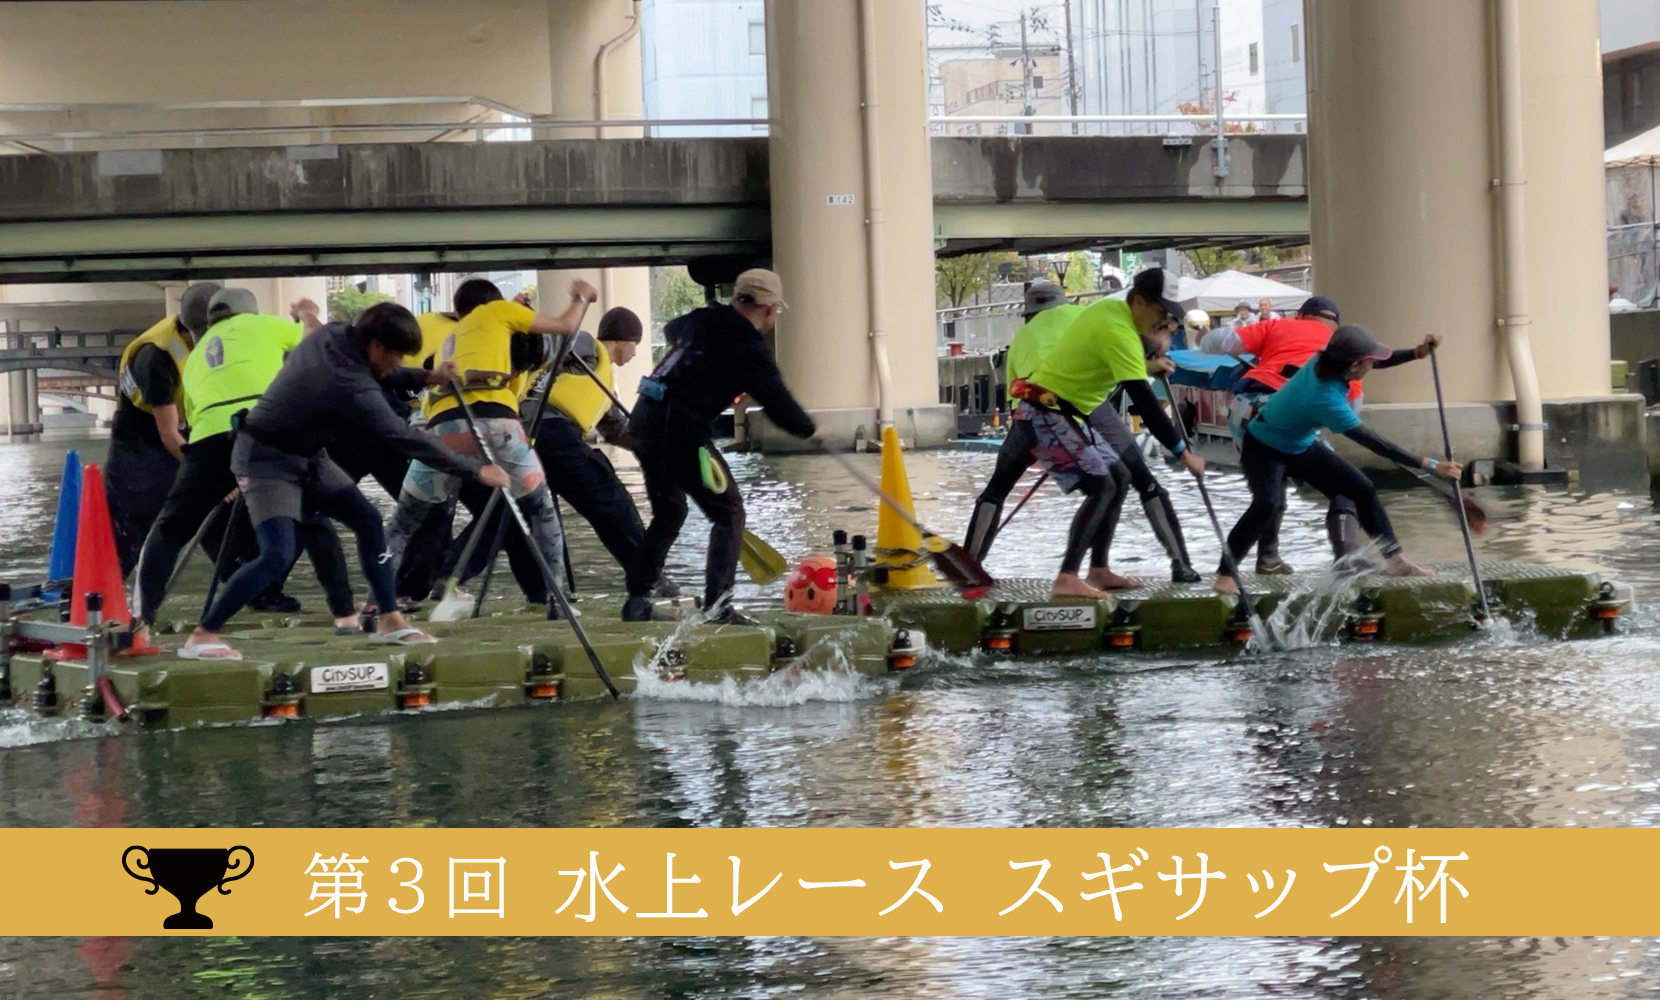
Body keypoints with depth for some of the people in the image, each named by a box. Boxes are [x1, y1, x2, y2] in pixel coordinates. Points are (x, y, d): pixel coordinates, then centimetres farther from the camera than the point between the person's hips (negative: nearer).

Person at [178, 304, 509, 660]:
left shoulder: (333, 336, -8)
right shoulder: (350, 387, -31)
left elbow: (377, 374, 14)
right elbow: (407, 439, -27)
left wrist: (426, 377, -2)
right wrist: (476, 469, -21)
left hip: (306, 455, 10)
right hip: (267, 459, -10)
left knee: (368, 521, 4)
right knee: (278, 555, -20)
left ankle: (389, 620, 11)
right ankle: (202, 636, -13)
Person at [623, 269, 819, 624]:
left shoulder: (701, 320, 13)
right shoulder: (750, 350, -9)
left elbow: (672, 330, 38)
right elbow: (779, 405, -6)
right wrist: (811, 431, 14)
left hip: (645, 421, 8)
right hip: (683, 433, -8)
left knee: (668, 513, 23)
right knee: (728, 513, 2)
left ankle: (637, 600, 21)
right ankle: (716, 604, -9)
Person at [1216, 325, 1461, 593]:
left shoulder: (1324, 361, -19)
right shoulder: (1327, 399, -40)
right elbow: (1375, 443, -38)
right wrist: (1430, 465, -37)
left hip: (1299, 446, 9)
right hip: (1264, 447, -9)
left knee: (1362, 489, 6)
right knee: (1268, 504, -35)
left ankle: (1395, 559, 17)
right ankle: (1225, 574, -23)